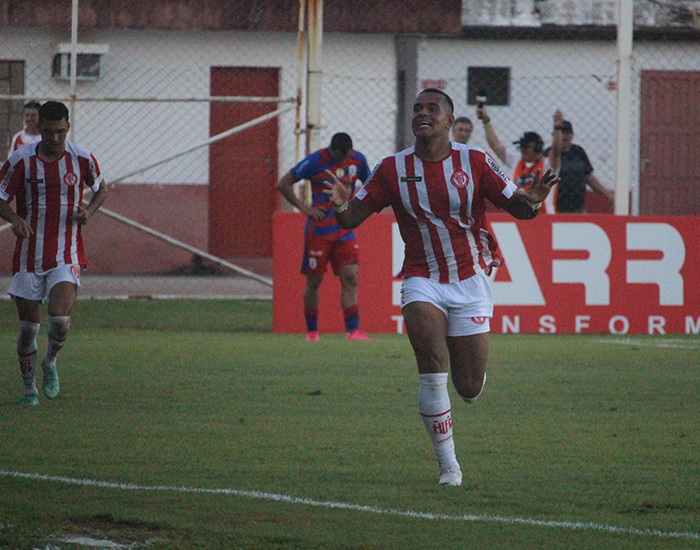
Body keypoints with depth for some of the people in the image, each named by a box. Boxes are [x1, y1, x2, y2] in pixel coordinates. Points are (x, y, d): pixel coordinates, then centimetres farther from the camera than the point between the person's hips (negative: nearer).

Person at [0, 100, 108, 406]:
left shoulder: (82, 159, -2)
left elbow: (101, 189, 16)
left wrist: (89, 210, -6)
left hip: (67, 257, 0)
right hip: (29, 257, 0)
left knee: (60, 320, -18)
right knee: (28, 327, 5)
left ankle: (50, 362, 14)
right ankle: (29, 388, 25)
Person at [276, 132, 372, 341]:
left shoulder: (358, 160, 2)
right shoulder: (316, 161, -11)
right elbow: (282, 184, -7)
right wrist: (304, 208, -11)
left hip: (345, 230, 3)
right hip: (319, 230, -3)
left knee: (350, 278, -8)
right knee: (314, 281, 3)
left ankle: (353, 330, -11)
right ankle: (312, 331, 15)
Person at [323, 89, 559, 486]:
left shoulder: (475, 162, -2)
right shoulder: (394, 169, 0)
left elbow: (517, 207, 0)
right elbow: (352, 218, 1)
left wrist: (532, 200, -24)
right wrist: (341, 204, -23)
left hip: (469, 281, 0)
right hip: (422, 281, 0)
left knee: (469, 389, 1)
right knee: (433, 370, -23)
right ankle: (448, 464, -14)